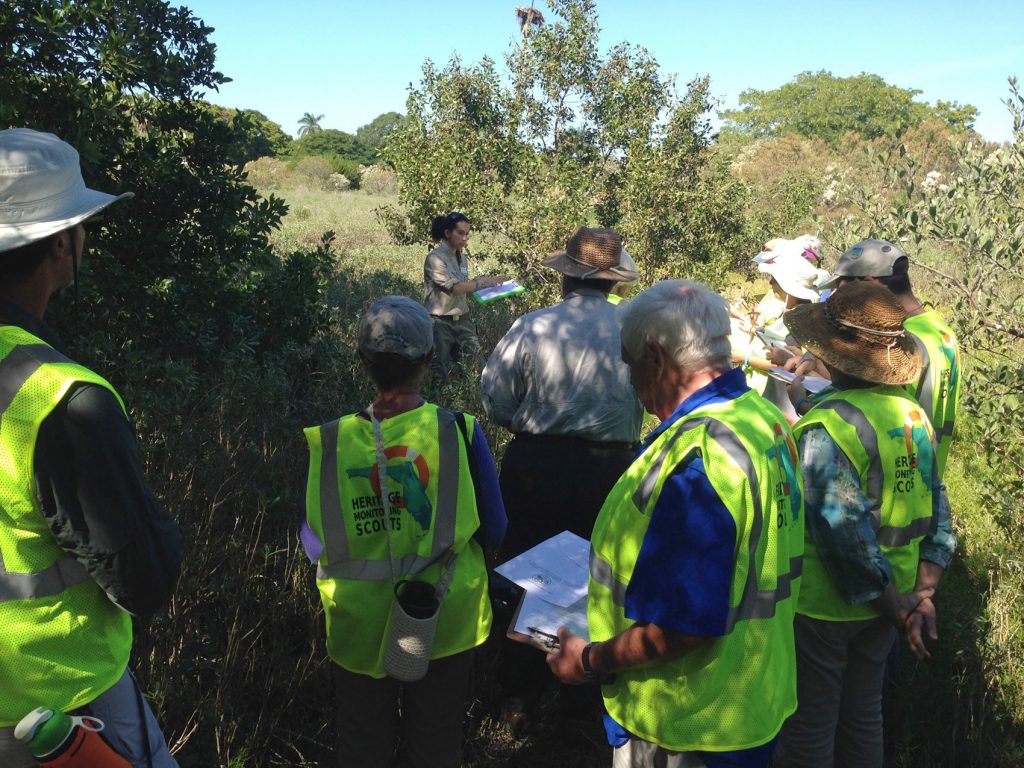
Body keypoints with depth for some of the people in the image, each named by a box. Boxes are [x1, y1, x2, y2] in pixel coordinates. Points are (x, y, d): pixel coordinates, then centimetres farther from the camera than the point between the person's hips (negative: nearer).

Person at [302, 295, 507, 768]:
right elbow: (494, 532, -7)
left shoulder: (331, 442, -16)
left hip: (359, 627, 1)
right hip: (443, 624, -1)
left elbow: (314, 546, -4)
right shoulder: (459, 432, -18)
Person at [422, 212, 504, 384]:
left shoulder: (462, 257, 12)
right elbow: (455, 287, -18)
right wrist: (483, 281, -11)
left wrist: (482, 283, 1)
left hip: (462, 320, 6)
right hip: (440, 323, -6)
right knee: (439, 372, -3)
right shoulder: (435, 258, -10)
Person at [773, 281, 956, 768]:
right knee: (863, 717, 24)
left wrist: (898, 608, -13)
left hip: (822, 607, -7)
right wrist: (923, 597, -1)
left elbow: (846, 533, -25)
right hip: (882, 611, 7)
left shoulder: (828, 425, -24)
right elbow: (937, 513, 0)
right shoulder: (914, 414, -2)